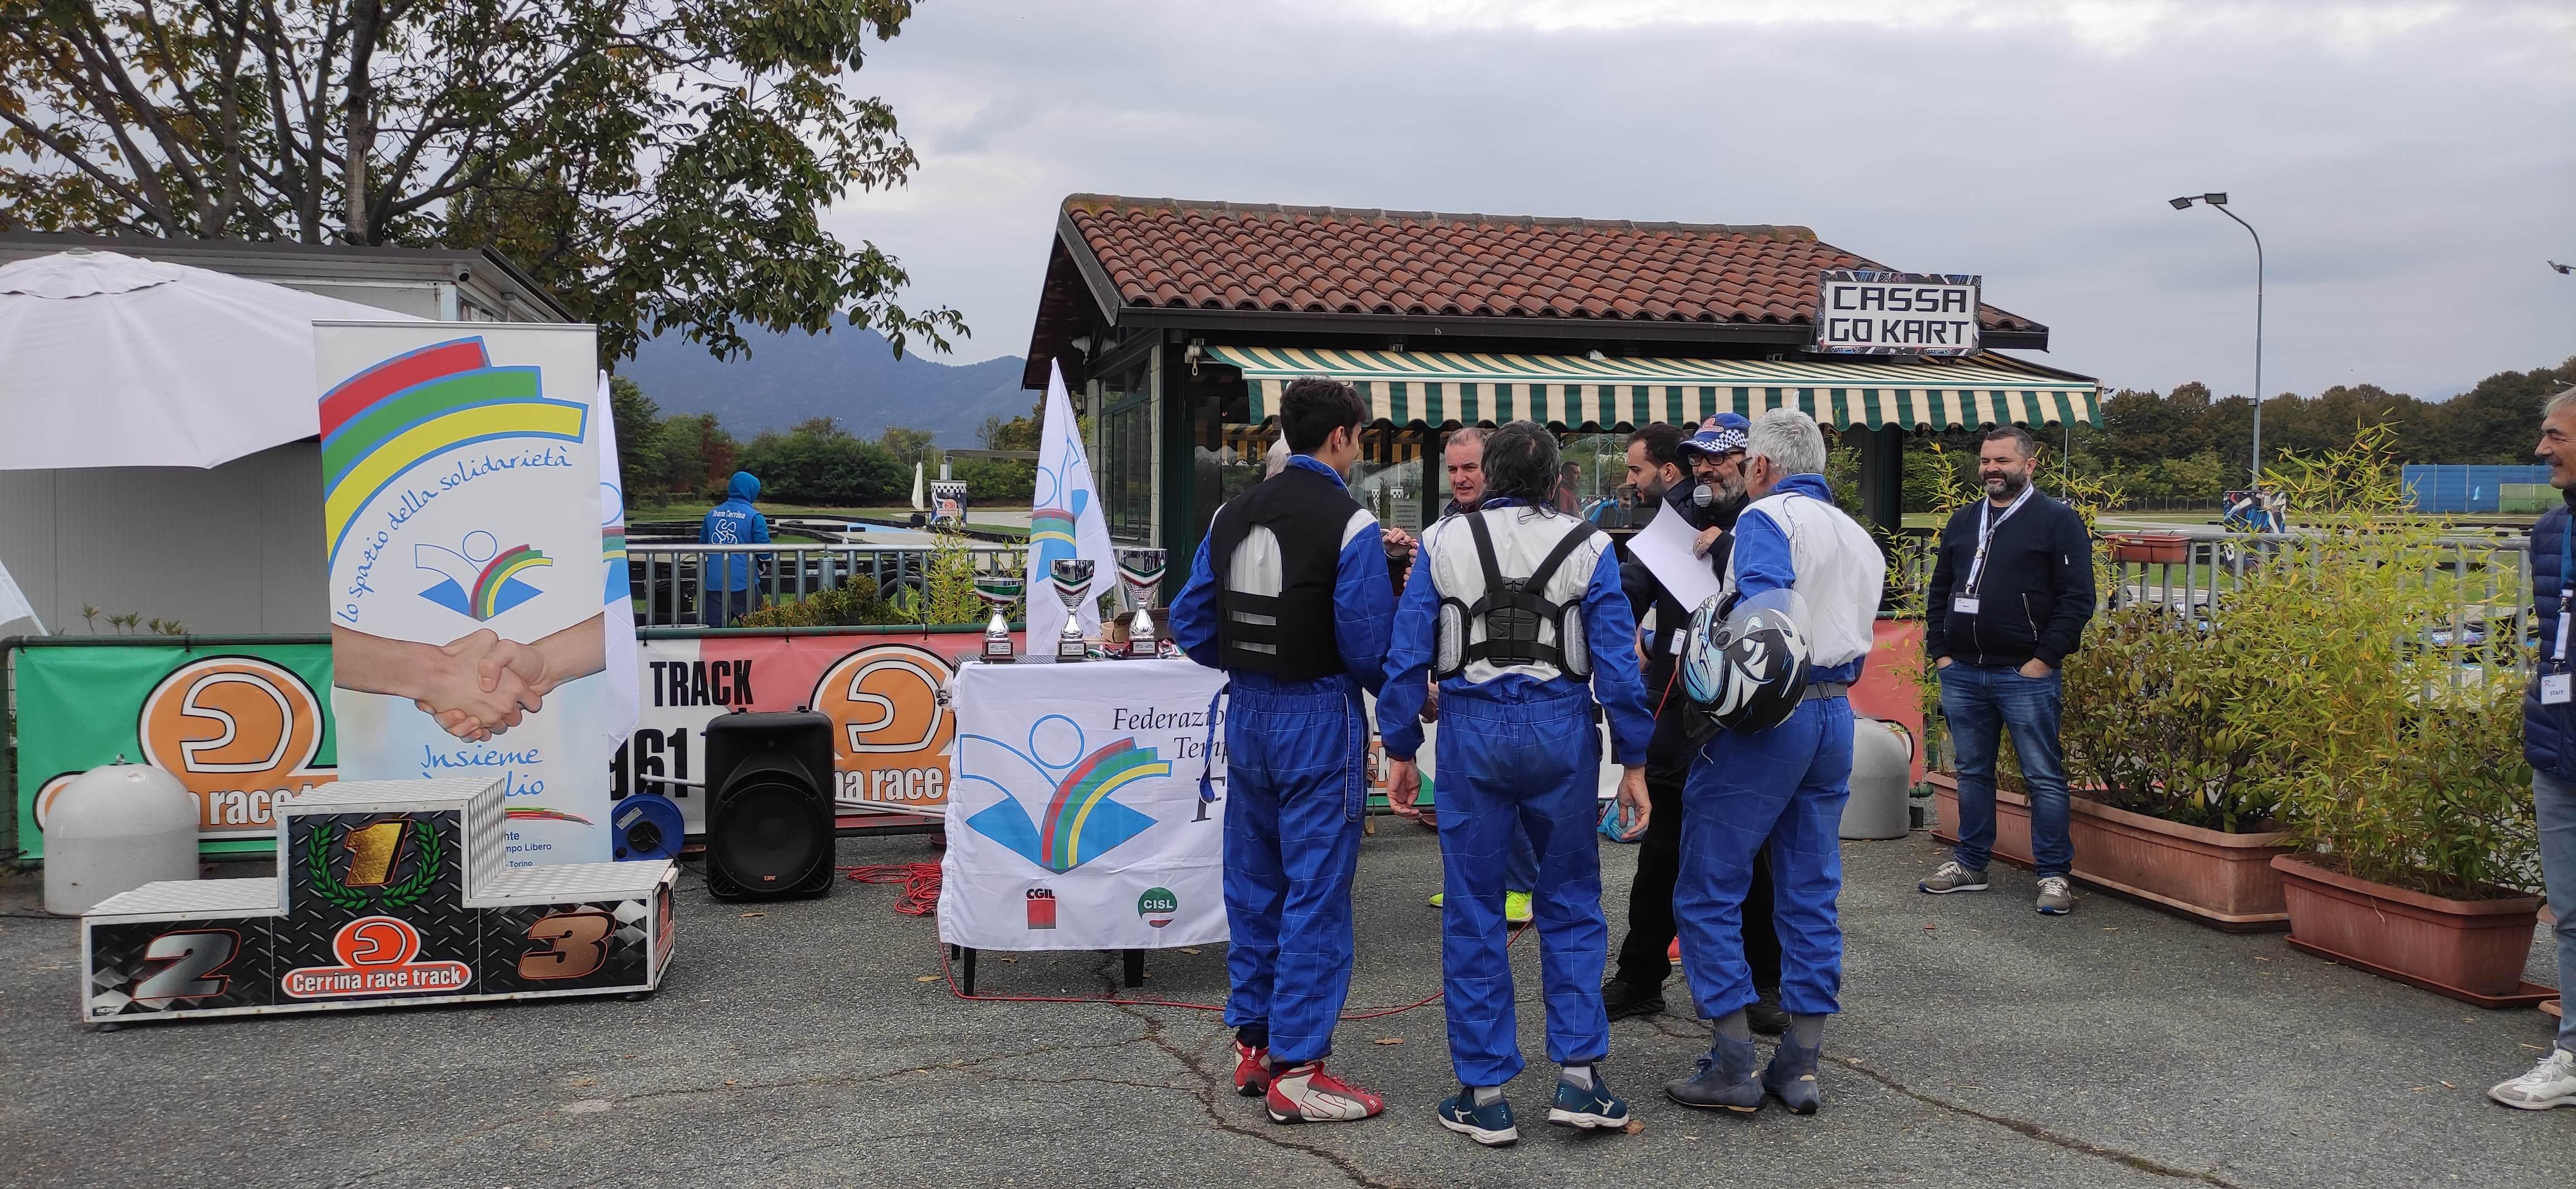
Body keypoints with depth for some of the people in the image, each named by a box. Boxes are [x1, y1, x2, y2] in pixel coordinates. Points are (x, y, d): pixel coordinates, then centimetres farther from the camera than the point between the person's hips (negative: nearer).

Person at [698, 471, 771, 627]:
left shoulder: (712, 514, 9)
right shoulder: (754, 517, -6)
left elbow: (702, 546, 17)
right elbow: (765, 553, -10)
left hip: (714, 584, 4)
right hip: (743, 584, -4)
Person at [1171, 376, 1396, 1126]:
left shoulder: (1233, 515, 6)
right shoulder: (1350, 524, -13)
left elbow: (1190, 622, 7)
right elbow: (1369, 643, -16)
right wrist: (1406, 694, 2)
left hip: (1247, 716, 7)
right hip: (1318, 721, -7)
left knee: (1252, 885, 16)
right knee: (1315, 895, 0)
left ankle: (1252, 1043, 27)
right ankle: (1295, 1071, 5)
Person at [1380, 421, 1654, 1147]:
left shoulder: (1441, 543, 4)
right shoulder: (1588, 547, 3)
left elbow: (1407, 656, 0)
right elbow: (1618, 664, -1)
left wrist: (1400, 750, 6)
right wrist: (1633, 764, 3)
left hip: (1472, 733, 0)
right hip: (1561, 732, 0)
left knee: (1473, 917, 7)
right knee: (1571, 905, 13)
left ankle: (1484, 1095, 11)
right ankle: (1579, 1075, 10)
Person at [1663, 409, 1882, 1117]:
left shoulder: (1767, 518, -6)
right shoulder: (1859, 537, 20)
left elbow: (1761, 609, -22)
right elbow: (1854, 632, 17)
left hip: (1766, 718, -8)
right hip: (1836, 717, 8)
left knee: (1709, 892, 0)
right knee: (1810, 896, 10)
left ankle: (1735, 1065, 0)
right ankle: (1800, 1066, 14)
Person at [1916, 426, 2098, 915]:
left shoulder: (2058, 521, -2)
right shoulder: (1962, 522, 15)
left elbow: (2077, 598, -7)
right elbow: (1939, 591, 20)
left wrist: (2043, 660, -12)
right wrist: (1940, 652, 9)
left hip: (2025, 675, -5)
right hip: (1961, 674, 6)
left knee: (2044, 778, -1)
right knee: (1972, 772, 14)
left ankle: (2055, 876, 6)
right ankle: (1970, 865, 24)